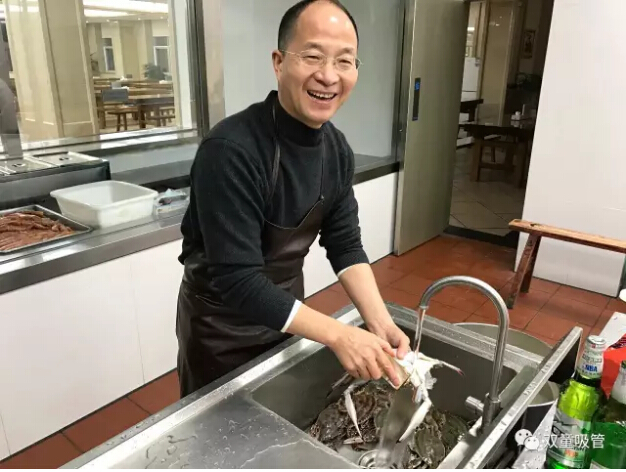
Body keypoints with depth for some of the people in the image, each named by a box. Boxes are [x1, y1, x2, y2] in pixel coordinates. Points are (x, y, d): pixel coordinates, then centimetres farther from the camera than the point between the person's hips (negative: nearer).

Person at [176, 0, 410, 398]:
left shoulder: (337, 149, -8)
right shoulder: (231, 151, -31)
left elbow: (345, 245, -5)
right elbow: (238, 281, -32)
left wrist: (380, 322, -18)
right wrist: (338, 335, -35)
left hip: (285, 311, 7)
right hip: (222, 327, -6)